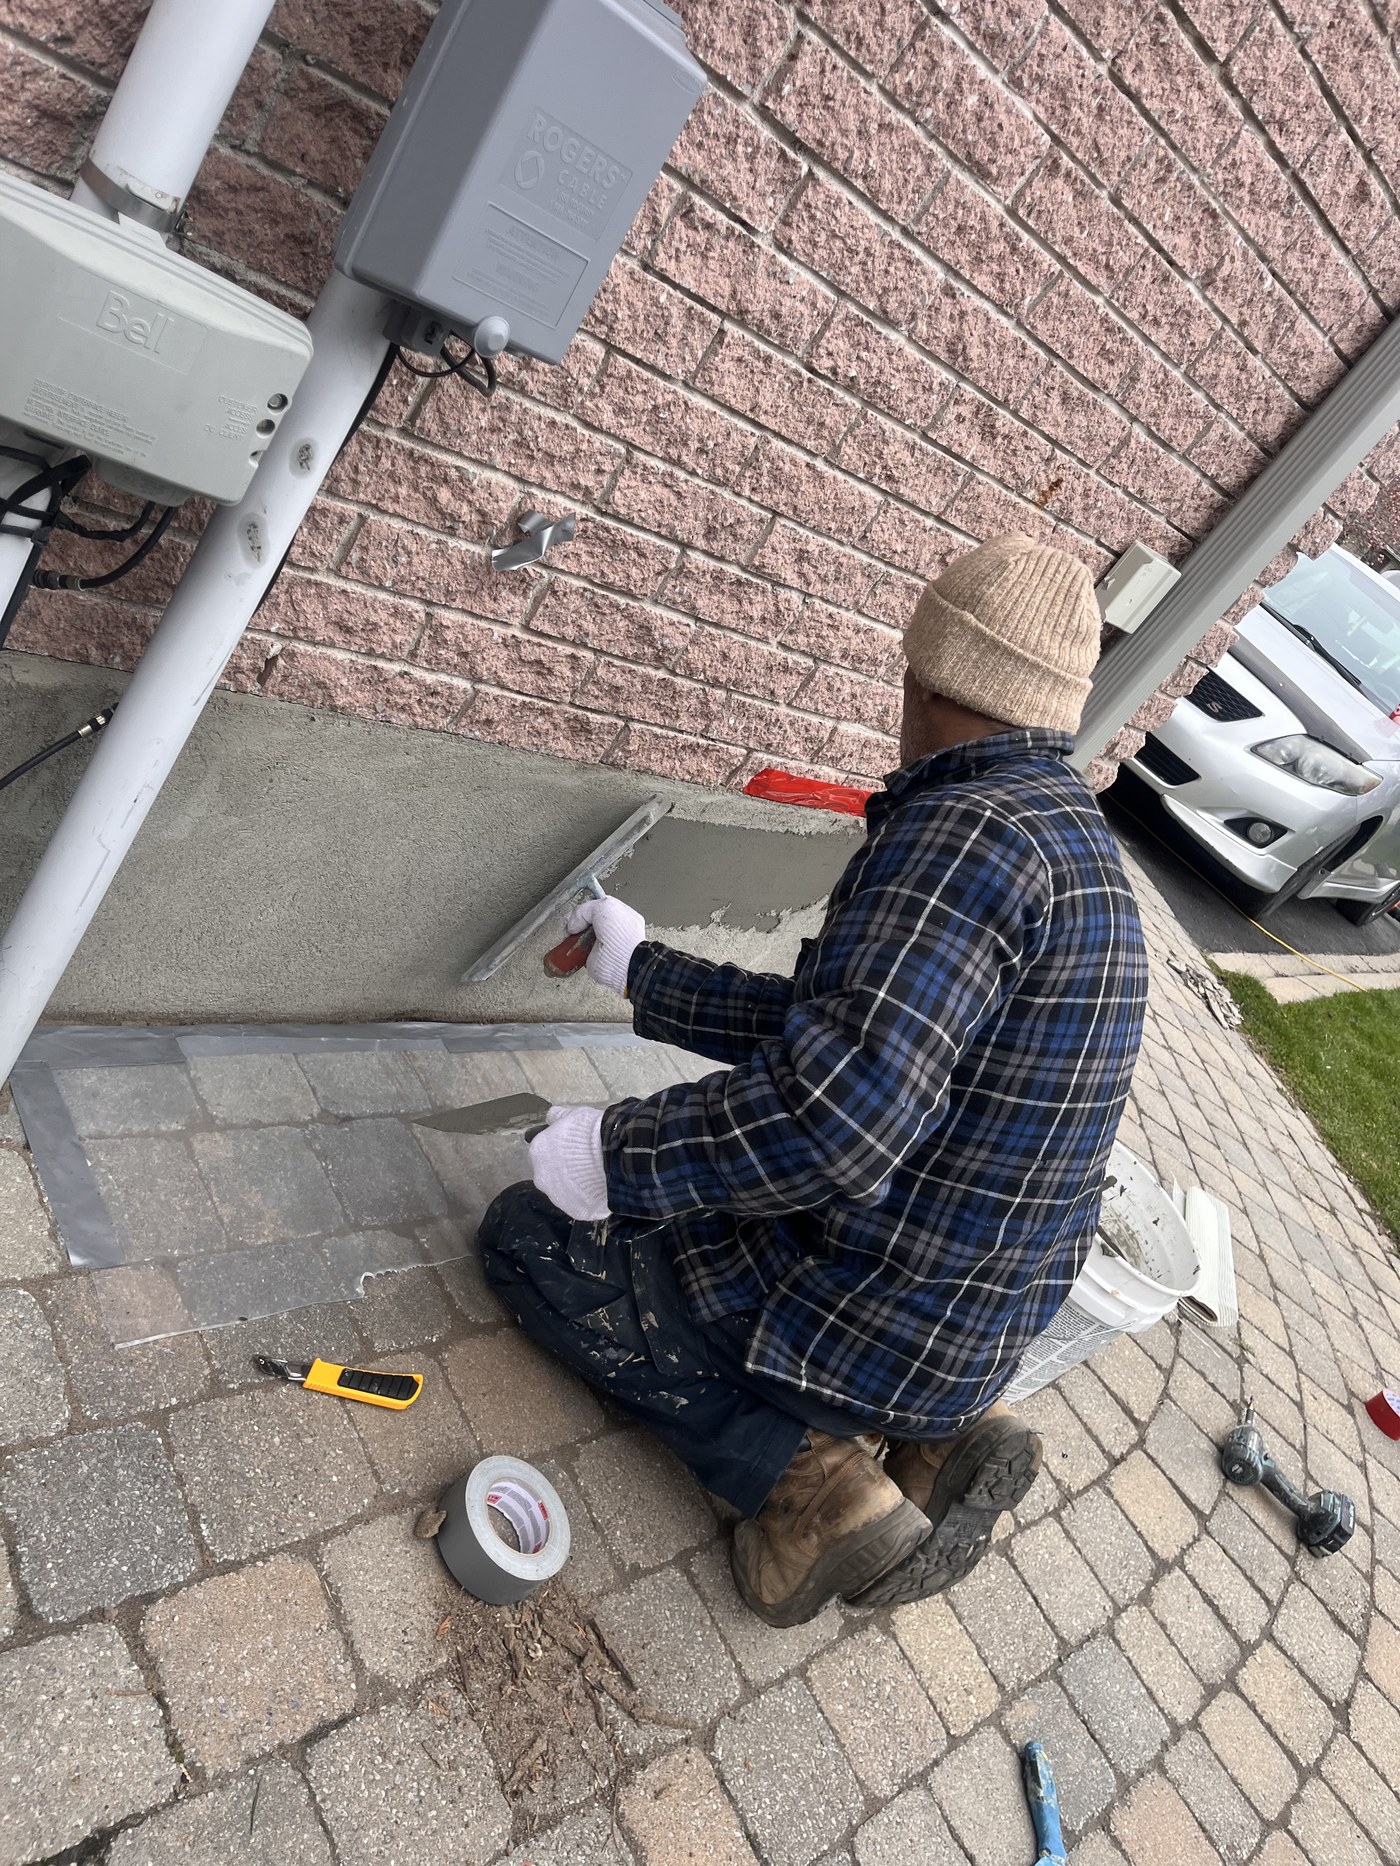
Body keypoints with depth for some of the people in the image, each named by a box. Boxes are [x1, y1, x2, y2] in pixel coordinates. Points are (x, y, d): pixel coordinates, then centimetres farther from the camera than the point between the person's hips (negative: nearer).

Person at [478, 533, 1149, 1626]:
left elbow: (834, 1114, -36)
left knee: (528, 1234, 7)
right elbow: (840, 1031, 11)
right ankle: (932, 1434, 14)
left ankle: (802, 1473, -3)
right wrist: (645, 973, 17)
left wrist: (617, 1155, -19)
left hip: (864, 1317, -8)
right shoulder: (1083, 843, 6)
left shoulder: (966, 828, -26)